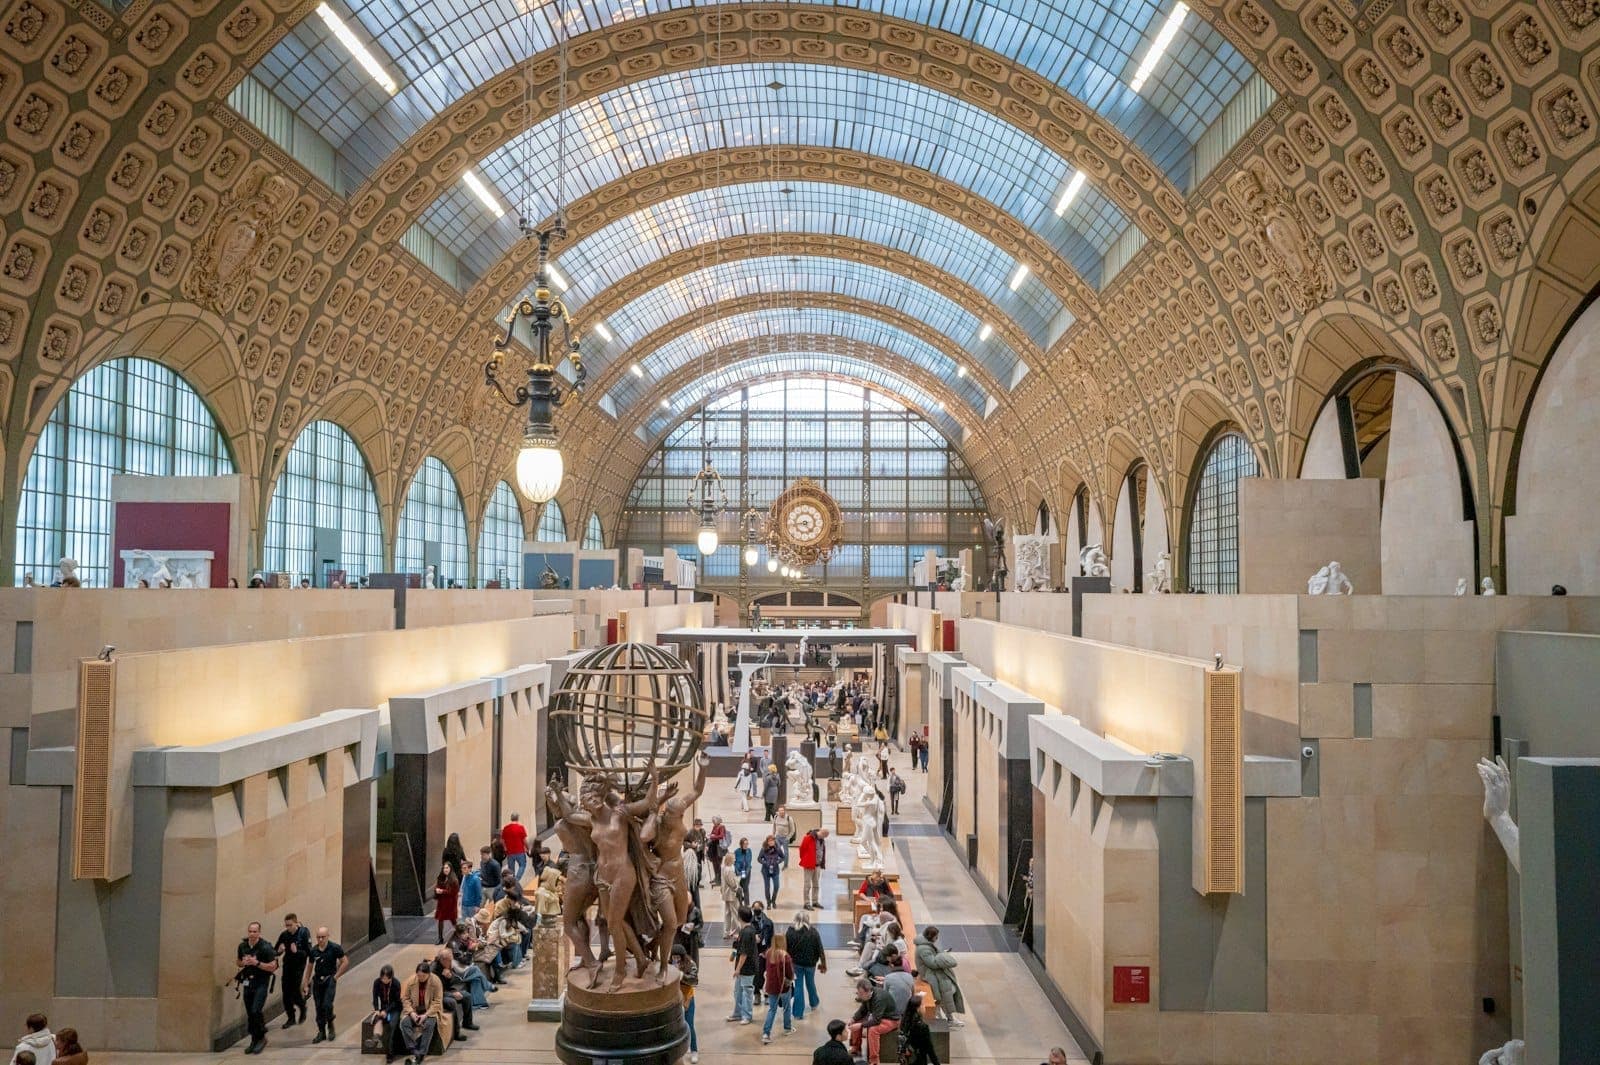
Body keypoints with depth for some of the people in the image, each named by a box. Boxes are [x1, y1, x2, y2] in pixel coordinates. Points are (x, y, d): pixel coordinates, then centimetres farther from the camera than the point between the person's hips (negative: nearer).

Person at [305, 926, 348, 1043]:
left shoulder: (335, 948, -10)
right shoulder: (313, 950, 2)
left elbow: (345, 962, -6)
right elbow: (310, 966, 14)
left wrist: (336, 976, -8)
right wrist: (306, 982, 13)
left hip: (330, 979, -4)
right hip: (317, 980, 4)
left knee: (327, 1005, -15)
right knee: (319, 1007, 6)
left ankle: (330, 1026, 10)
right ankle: (321, 1032, 17)